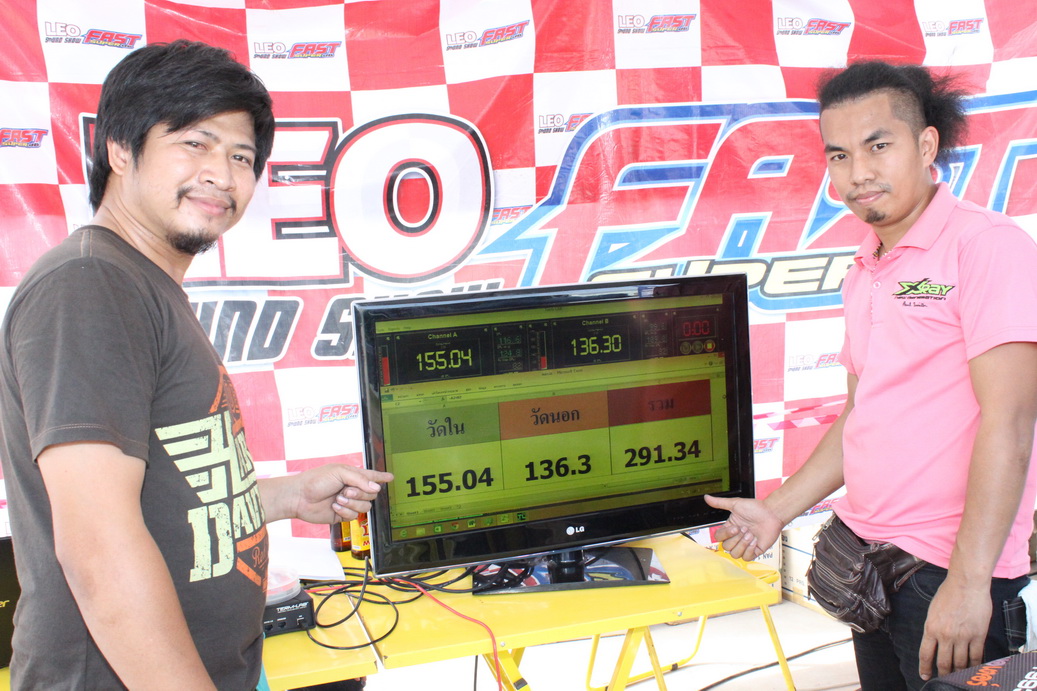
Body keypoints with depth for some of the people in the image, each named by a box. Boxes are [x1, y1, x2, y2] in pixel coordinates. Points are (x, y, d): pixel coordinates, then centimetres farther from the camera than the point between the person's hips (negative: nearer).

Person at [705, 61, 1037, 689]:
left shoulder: (987, 245, -12)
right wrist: (777, 512, 15)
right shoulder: (865, 274, 12)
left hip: (950, 571, -7)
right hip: (871, 564, 7)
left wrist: (968, 579, -22)